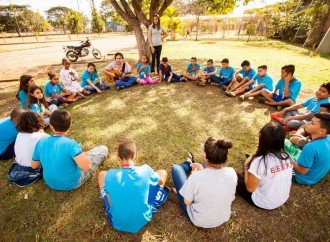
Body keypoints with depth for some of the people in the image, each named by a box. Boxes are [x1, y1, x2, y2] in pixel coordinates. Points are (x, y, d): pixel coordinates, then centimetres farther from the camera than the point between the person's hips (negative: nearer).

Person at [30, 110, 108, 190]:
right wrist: (82, 155, -14)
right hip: (72, 184, -6)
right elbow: (87, 166, -34)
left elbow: (34, 166, 1)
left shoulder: (41, 142, -12)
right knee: (103, 149, 0)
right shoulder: (70, 144, -30)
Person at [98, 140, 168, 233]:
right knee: (163, 172, 5)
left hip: (117, 223, 1)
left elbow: (107, 193, 0)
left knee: (102, 174, 10)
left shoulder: (110, 175, -21)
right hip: (143, 220, 0)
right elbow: (161, 181, -1)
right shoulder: (146, 170, -22)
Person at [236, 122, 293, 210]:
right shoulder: (287, 156, -14)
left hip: (265, 203, -6)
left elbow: (250, 188, -21)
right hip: (284, 199, 6)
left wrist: (246, 166, -14)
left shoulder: (259, 161, -34)